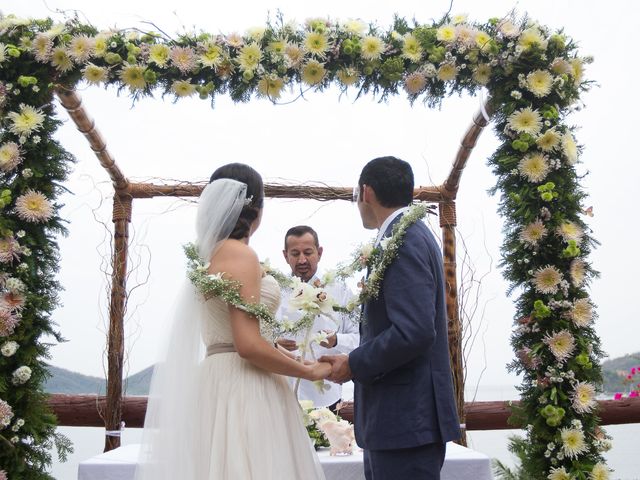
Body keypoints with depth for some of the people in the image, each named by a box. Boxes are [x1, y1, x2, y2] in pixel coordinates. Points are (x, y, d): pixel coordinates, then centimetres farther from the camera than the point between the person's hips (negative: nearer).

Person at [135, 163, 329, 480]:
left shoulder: (213, 254, 14)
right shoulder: (240, 254, -13)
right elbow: (248, 345, -20)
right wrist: (308, 372, -8)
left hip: (223, 382, 9)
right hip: (242, 389, -9)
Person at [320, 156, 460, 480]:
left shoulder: (403, 239, -16)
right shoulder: (411, 233, 14)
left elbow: (414, 332, -26)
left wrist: (354, 365, -14)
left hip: (405, 418, -10)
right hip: (402, 417, 10)